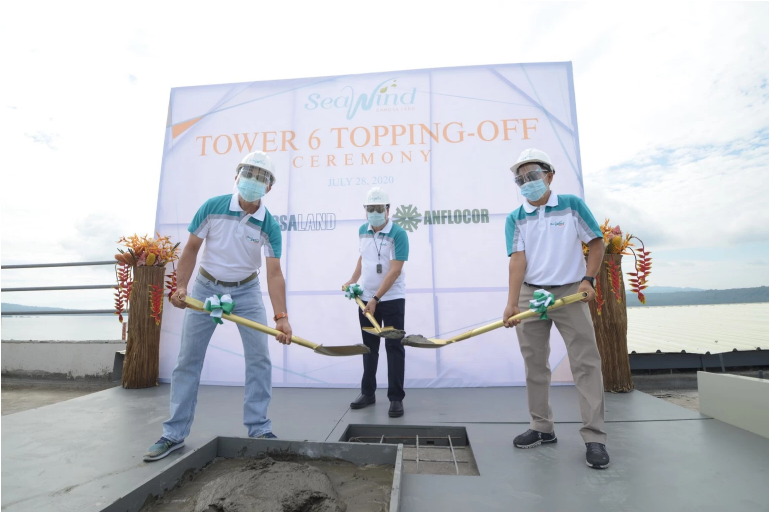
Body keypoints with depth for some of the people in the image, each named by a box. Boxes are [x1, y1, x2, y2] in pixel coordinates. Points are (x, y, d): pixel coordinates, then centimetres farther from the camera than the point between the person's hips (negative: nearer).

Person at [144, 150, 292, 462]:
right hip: (206, 287, 0)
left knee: (259, 357, -5)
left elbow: (274, 273, -21)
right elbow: (191, 249, -4)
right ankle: (174, 434, 18)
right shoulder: (212, 207, -14)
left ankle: (259, 428, 9)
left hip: (246, 291, 0)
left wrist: (281, 316, -32)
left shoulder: (270, 226, -16)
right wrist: (181, 287, -15)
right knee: (188, 359, 4)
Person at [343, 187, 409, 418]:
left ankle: (396, 398, 11)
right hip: (366, 298, 6)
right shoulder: (362, 231, 4)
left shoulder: (398, 234, -15)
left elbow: (395, 271, -21)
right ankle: (368, 392, 28)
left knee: (394, 348, 1)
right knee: (369, 347, 14)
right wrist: (353, 281, 10)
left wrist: (376, 299, -24)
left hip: (391, 299, -6)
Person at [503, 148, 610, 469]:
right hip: (531, 295, 2)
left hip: (570, 293, -1)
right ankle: (542, 427, 22)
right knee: (535, 365, 8)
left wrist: (588, 279, -8)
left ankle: (594, 437, 9)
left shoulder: (572, 205, 2)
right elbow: (518, 259, -7)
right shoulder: (515, 219, 3)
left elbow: (596, 243, 6)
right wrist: (512, 303, -18)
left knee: (586, 363, -2)